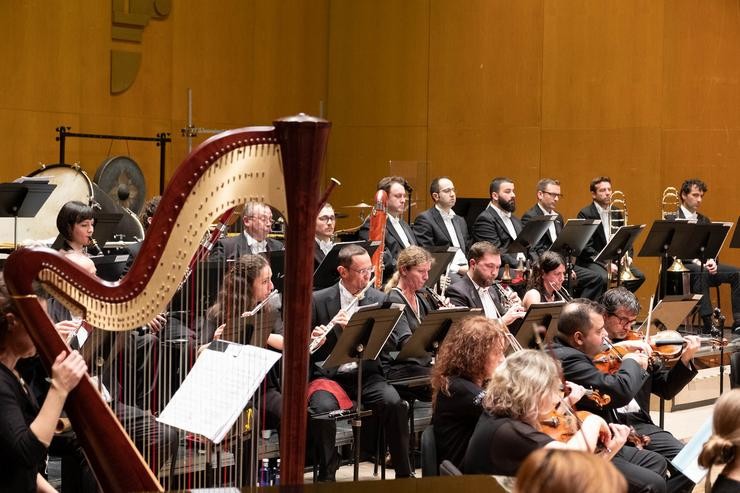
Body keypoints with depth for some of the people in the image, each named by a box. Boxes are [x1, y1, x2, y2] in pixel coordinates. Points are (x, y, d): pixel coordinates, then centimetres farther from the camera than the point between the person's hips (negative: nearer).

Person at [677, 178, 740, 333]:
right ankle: (707, 323, -42)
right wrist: (696, 261, -22)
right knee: (700, 272, -39)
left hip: (704, 265, 6)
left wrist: (711, 261, -10)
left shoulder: (704, 220, 20)